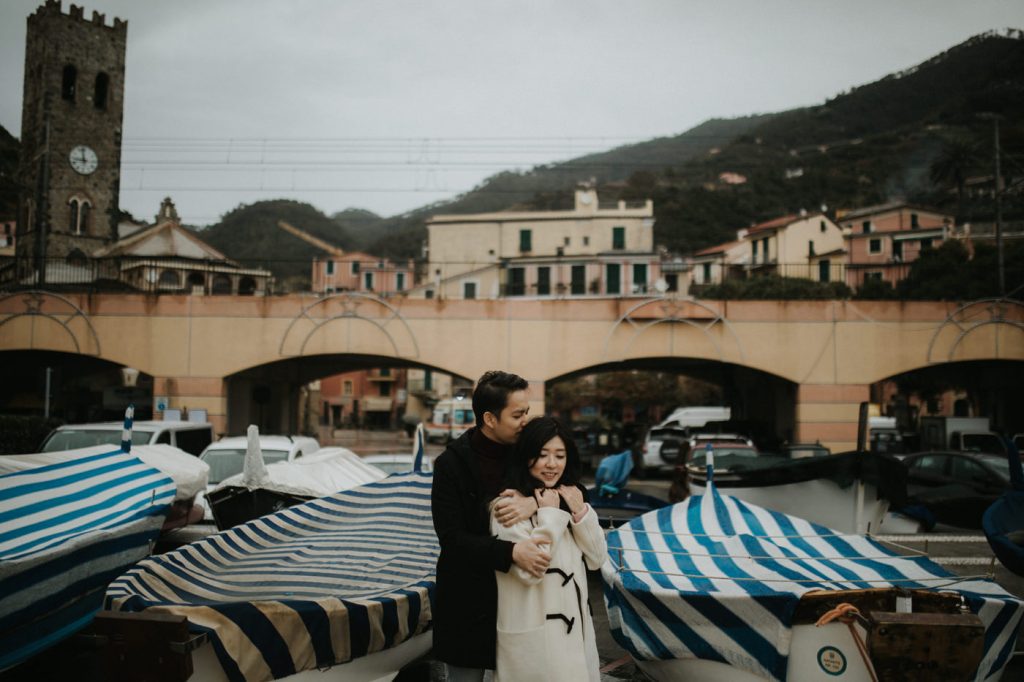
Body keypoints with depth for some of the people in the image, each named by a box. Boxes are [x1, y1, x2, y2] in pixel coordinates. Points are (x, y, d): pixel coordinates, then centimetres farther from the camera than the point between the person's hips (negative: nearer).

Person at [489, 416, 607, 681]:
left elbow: (596, 559, 5)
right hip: (532, 633, -7)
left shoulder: (570, 498, 7)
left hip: (575, 624, 7)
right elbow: (529, 571, -22)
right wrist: (549, 516, -19)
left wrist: (581, 513, -8)